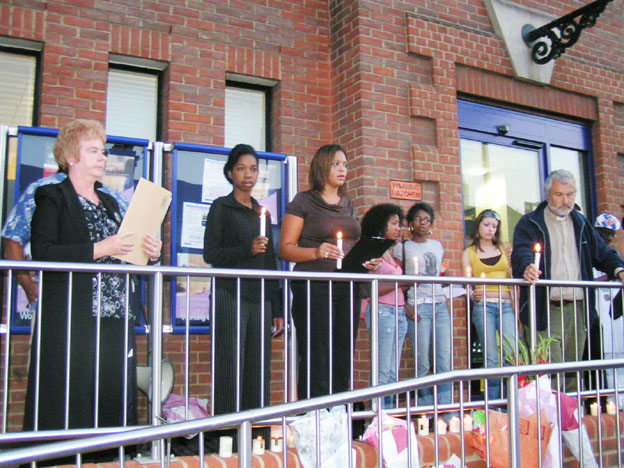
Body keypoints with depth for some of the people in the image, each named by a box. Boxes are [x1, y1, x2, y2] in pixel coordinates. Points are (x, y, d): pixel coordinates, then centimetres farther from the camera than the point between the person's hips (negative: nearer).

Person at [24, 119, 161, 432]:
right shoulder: (52, 197, 4)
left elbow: (125, 253, 24)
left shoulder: (109, 203, 24)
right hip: (71, 321, -5)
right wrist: (98, 249, -16)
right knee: (69, 401, -7)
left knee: (116, 399, 1)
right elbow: (42, 254, -11)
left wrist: (151, 254, 3)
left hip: (116, 319, 6)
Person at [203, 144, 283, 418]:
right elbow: (210, 254, -3)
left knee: (259, 372, 3)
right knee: (231, 369, -7)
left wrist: (276, 309, 15)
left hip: (261, 299, 5)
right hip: (231, 296, -5)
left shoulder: (262, 212, 20)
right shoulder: (221, 207, 6)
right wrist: (247, 250, -17)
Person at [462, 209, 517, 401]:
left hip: (506, 304, 2)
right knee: (492, 358, -4)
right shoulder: (469, 253, 12)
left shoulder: (504, 249, 18)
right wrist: (472, 293, -14)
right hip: (483, 306, -2)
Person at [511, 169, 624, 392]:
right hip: (545, 310, -5)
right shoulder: (529, 224, 0)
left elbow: (603, 253, 19)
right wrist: (527, 269, -39)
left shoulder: (581, 224, 19)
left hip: (578, 310, 6)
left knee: (573, 375, 11)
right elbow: (521, 253, -16)